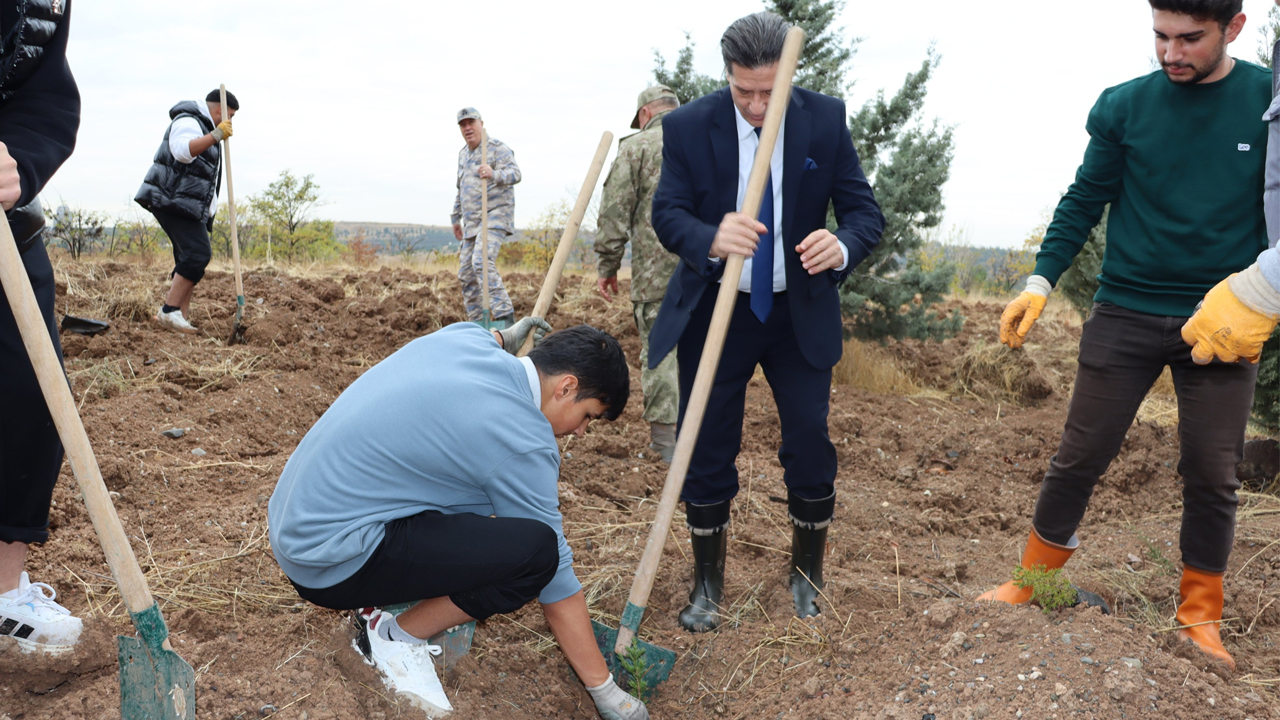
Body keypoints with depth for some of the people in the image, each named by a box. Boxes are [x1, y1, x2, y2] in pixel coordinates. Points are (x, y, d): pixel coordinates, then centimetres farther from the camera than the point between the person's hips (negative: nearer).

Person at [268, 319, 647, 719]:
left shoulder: (465, 336, 1)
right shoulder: (523, 444, -19)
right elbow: (554, 573, -12)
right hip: (331, 565, -10)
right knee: (535, 550, -20)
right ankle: (398, 637, 0)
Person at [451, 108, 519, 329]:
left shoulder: (498, 148, -7)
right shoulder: (463, 154, 19)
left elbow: (515, 173, -24)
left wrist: (495, 174, -44)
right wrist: (456, 218, 29)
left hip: (494, 217, -9)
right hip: (471, 223, 9)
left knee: (482, 262, -28)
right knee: (466, 275, 6)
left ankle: (503, 316, -30)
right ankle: (478, 324, 13)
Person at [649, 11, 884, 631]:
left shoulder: (825, 119, -7)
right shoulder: (687, 126, -10)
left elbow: (864, 210, -7)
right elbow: (667, 213, -14)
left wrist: (842, 247, -32)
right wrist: (712, 239, -38)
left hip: (801, 312, 1)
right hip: (715, 309, 0)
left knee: (810, 445, 3)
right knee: (707, 449, 4)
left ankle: (807, 576, 27)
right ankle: (708, 584, 24)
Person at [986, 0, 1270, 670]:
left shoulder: (1267, 99, -2)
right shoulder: (1125, 105, 0)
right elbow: (1085, 201, 4)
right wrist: (1040, 280, -7)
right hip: (1125, 313, 0)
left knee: (1212, 475, 7)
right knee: (1078, 458, 3)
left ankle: (1200, 617, 24)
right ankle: (1030, 584, 19)